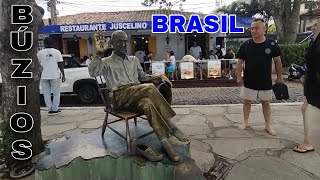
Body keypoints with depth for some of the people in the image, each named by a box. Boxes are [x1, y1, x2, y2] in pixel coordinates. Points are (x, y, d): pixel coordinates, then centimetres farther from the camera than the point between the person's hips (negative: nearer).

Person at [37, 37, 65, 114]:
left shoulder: (39, 53, 2)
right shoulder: (57, 52, -1)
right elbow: (60, 65, -3)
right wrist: (63, 75, 0)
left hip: (44, 76, 1)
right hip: (55, 75, -1)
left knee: (47, 94, 9)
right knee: (56, 93, 8)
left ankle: (50, 109, 13)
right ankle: (55, 109, 9)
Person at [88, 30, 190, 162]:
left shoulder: (134, 60, 29)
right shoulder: (106, 62, 15)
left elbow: (143, 77, 30)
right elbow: (93, 73, -4)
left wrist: (159, 77, 12)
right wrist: (98, 53, -12)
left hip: (137, 95, 4)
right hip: (121, 97, -4)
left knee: (148, 104, -34)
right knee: (150, 87, -32)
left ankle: (165, 142, -35)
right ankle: (172, 128, -28)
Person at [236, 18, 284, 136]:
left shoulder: (272, 44, -5)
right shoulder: (245, 45, -6)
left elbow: (277, 61, 4)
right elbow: (240, 62, -1)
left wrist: (279, 77, 5)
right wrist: (239, 76, -8)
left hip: (266, 82, 1)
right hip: (249, 81, 0)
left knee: (266, 103, 13)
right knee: (247, 102, 10)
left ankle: (268, 125, 28)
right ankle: (245, 122, 27)